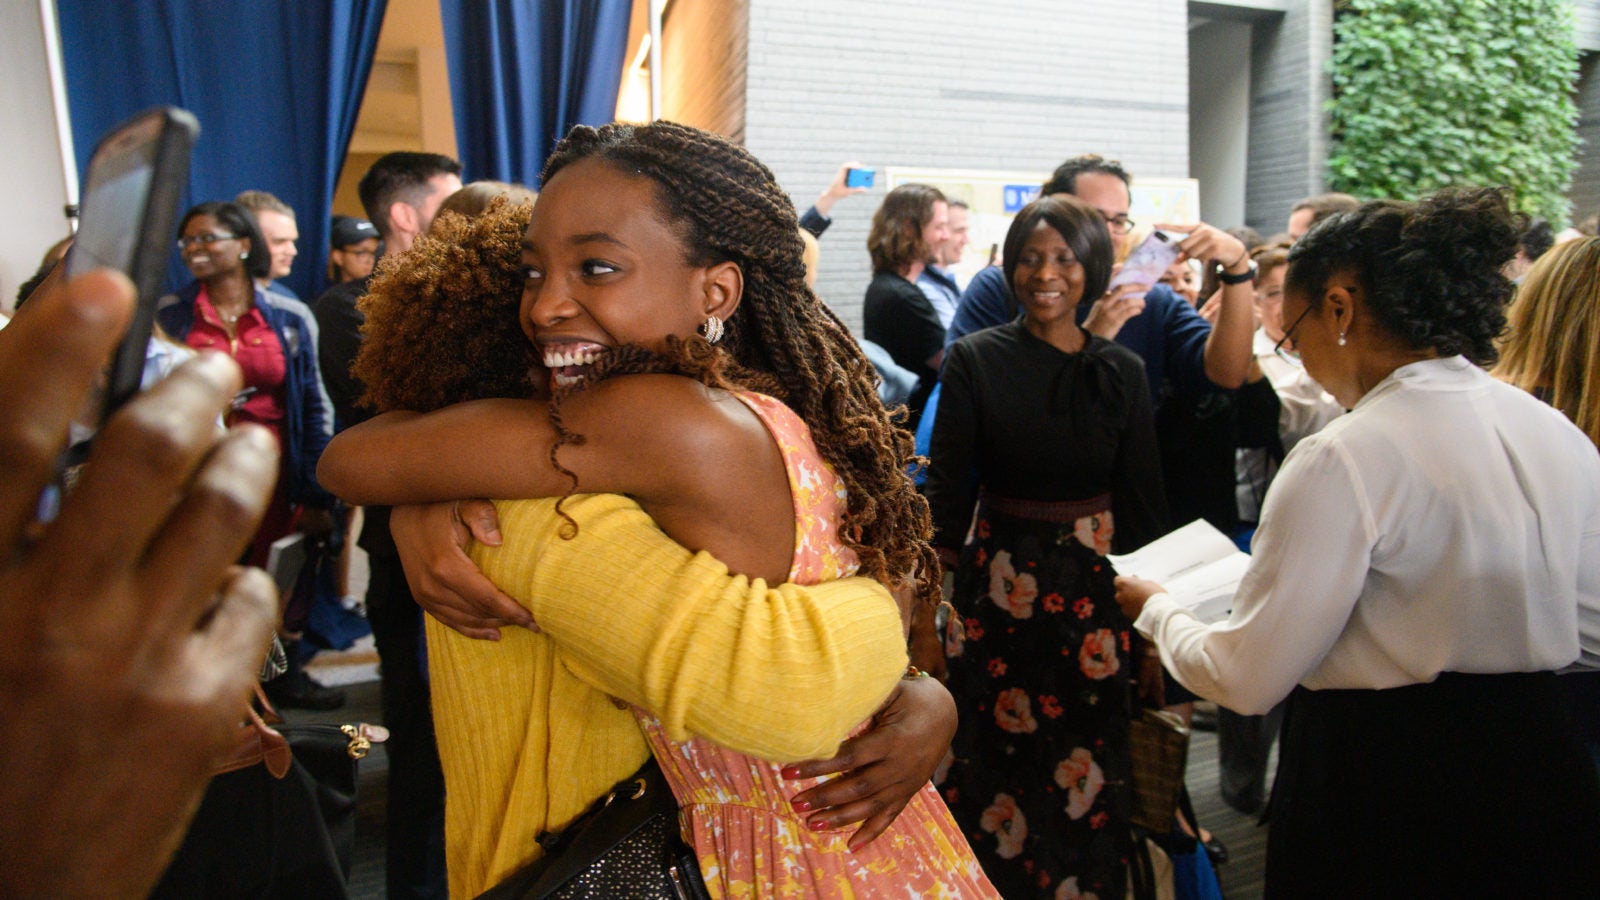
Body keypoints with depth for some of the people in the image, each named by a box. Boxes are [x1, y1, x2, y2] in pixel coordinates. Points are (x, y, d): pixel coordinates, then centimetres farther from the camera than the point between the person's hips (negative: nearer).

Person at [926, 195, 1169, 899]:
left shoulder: (1122, 370, -2)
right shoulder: (975, 359, -6)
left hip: (1097, 586, 1)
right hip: (1000, 585, -1)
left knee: (1090, 770, 13)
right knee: (999, 759, 9)